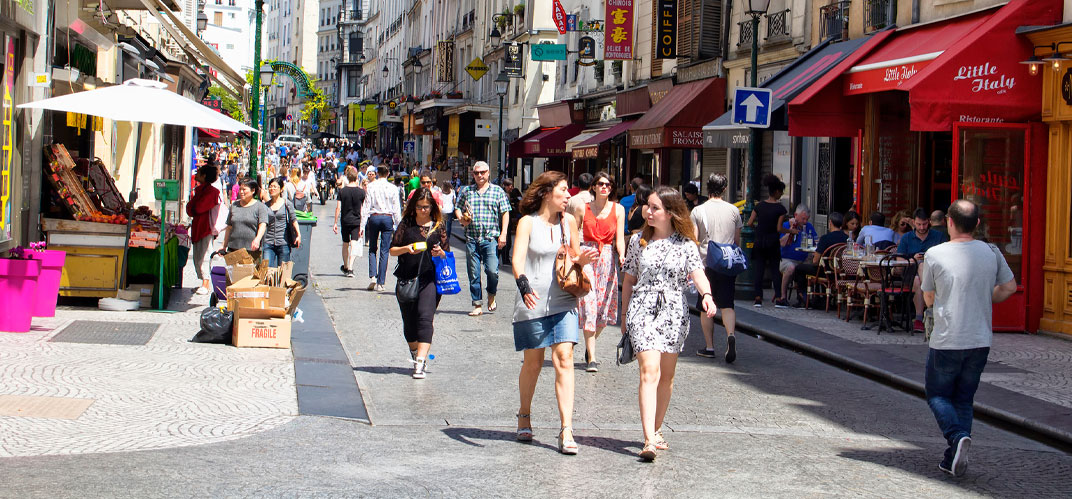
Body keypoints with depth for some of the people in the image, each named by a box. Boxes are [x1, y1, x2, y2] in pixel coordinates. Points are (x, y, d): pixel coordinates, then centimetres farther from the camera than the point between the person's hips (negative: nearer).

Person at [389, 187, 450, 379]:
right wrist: (406, 249, -11)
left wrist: (440, 253, -10)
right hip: (406, 278, 2)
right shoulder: (406, 224, 8)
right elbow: (392, 250, 8)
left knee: (425, 317, -17)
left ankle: (420, 363, -22)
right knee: (409, 322, 9)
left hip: (430, 279, -2)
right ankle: (415, 354, 34)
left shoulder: (438, 227, 8)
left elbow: (447, 255, 12)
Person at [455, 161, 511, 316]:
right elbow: (458, 208, 18)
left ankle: (491, 296, 17)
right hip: (471, 239, 2)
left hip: (491, 239, -2)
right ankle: (477, 305, 11)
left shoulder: (498, 191, 6)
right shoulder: (466, 191, 13)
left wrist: (503, 234, -5)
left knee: (492, 270, -11)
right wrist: (462, 219, -4)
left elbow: (505, 213, 4)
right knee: (473, 273, 2)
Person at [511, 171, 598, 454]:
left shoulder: (568, 221, 8)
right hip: (532, 302, -2)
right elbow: (517, 259, -16)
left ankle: (566, 431, -12)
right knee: (533, 362, 7)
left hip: (562, 302, 2)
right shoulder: (528, 222, -4)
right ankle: (524, 417, 32)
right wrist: (523, 284, -35)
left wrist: (582, 259, -6)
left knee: (564, 359, -10)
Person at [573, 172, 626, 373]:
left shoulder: (618, 209, 7)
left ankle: (589, 347, 30)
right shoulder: (583, 208, 4)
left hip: (608, 259, 2)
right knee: (588, 304, -11)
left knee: (604, 307, 4)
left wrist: (622, 256, -18)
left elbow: (620, 238, 0)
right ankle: (591, 358, -13)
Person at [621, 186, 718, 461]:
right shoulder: (638, 240, 6)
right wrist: (624, 315, 14)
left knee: (667, 376, 10)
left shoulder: (685, 245, 1)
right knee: (649, 371, -15)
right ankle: (649, 440, -22)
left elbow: (697, 272, -13)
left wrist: (707, 295, -33)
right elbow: (629, 279, 13)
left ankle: (656, 430, 29)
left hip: (674, 312, 1)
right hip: (642, 309, -1)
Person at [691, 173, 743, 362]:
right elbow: (737, 240, 13)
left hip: (706, 263, -1)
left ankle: (709, 347, 11)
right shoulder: (733, 210, 5)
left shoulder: (698, 211, -2)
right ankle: (731, 335, -24)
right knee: (727, 305, 2)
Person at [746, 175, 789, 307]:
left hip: (759, 241, 3)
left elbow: (750, 223, 1)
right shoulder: (780, 208, -9)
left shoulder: (759, 206, 1)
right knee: (775, 269, 7)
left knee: (758, 269, 5)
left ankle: (758, 297, 0)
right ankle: (778, 297, 4)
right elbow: (779, 228, -12)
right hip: (773, 243, -3)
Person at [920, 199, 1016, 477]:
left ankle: (957, 436, -15)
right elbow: (1009, 287, 11)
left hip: (946, 342, -3)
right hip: (981, 341, 4)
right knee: (964, 399, 15)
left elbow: (929, 299, 3)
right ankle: (953, 460, 11)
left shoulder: (935, 255, -8)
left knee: (937, 395, 12)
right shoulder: (991, 253, 0)